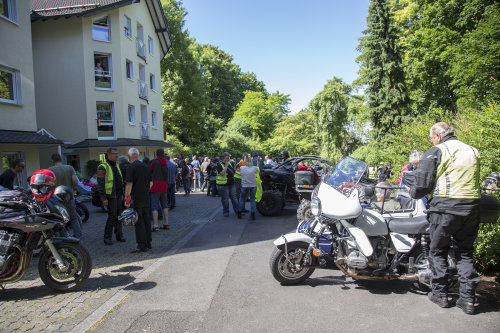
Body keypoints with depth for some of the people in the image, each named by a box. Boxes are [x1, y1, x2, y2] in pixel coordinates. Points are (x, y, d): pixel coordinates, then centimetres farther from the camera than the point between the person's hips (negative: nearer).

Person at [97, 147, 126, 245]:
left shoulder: (116, 165, 12)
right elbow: (100, 184, -16)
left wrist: (121, 194, 17)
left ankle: (119, 234, 16)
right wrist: (103, 198, -19)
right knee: (112, 216, -8)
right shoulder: (103, 167, -13)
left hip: (118, 195, 7)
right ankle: (107, 237, 4)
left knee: (118, 215, 9)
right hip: (110, 196, -7)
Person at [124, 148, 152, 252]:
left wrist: (127, 198, -11)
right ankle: (148, 243, 20)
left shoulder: (131, 167, -11)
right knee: (146, 220, 13)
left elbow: (129, 184, -16)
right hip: (146, 198, 7)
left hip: (136, 199, -7)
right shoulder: (145, 166, 11)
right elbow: (151, 182, 15)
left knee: (139, 222, -2)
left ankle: (142, 245, 2)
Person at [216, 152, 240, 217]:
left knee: (234, 198, 9)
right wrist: (226, 166, -20)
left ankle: (237, 211, 15)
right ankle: (226, 212, 17)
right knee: (225, 199, 2)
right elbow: (222, 173, -22)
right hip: (223, 185, -6)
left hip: (231, 184, 6)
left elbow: (233, 172, 22)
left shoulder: (230, 163, 11)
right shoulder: (219, 164, -9)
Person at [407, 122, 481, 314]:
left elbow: (423, 184, -8)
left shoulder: (436, 152, -4)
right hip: (471, 207, 6)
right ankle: (468, 299, 14)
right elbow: (473, 181, 20)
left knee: (438, 251, 9)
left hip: (445, 206, -6)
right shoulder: (473, 151, 16)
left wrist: (412, 192, 10)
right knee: (465, 252, 14)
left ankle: (440, 294, 17)